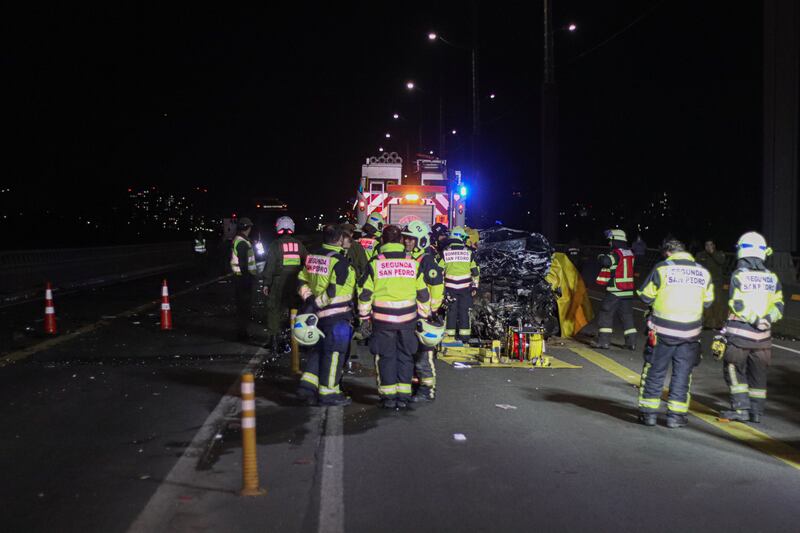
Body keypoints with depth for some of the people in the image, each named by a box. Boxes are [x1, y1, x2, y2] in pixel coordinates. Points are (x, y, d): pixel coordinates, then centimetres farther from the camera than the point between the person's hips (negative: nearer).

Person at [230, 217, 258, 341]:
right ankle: (242, 333, -2)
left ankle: (241, 332, 25)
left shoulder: (237, 241, 14)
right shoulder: (242, 243, -19)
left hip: (239, 277, 11)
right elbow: (243, 263, -22)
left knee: (242, 305, 16)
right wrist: (247, 277, -21)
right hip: (244, 278, -11)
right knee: (244, 306, -5)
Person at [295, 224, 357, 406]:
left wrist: (309, 300, 3)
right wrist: (314, 305, -17)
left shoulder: (313, 257, 8)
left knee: (318, 349, 20)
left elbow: (301, 282, 9)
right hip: (337, 315, -8)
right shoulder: (340, 261, -16)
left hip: (320, 313, 8)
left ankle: (307, 384, 16)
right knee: (334, 353, 2)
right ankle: (328, 393, 8)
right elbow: (333, 291, -22)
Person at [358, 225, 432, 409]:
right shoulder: (413, 263, 1)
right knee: (405, 356, 12)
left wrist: (364, 318, 7)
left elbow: (365, 294, -2)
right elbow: (423, 294, 5)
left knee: (386, 356, 8)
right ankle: (404, 395, 14)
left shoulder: (375, 264, -4)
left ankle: (388, 396, 9)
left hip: (383, 318, -1)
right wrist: (424, 316, 16)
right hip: (408, 318, 2)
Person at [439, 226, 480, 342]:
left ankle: (450, 333, 9)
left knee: (451, 310, 7)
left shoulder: (445, 252, -2)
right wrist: (475, 286, 12)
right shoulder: (469, 252, -1)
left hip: (450, 287, 0)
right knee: (464, 311, 6)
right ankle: (464, 334, 7)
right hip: (465, 287, 0)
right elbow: (475, 271, 3)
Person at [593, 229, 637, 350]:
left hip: (615, 291, -8)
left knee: (606, 314, 0)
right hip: (627, 291, 8)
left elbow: (606, 261, -31)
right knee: (627, 315, 12)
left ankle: (603, 341, -1)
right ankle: (631, 342, 11)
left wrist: (601, 257, -10)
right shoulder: (629, 253, 11)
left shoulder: (616, 253, -14)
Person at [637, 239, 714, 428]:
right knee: (682, 373, 12)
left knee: (655, 371, 9)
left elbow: (646, 297, -3)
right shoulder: (703, 272, 4)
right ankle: (676, 415, 15)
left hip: (662, 329, -2)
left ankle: (648, 412, 14)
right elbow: (708, 301, 13)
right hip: (690, 332, 2)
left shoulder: (661, 268, -7)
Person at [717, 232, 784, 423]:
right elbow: (778, 306, 2)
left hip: (739, 334, -4)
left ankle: (741, 409, 3)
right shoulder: (772, 278, 6)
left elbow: (737, 305, -15)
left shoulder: (738, 275, -8)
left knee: (734, 371, 9)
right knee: (758, 374, 15)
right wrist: (767, 319, -10)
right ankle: (757, 412, 20)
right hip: (762, 336, 4)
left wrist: (754, 320, -14)